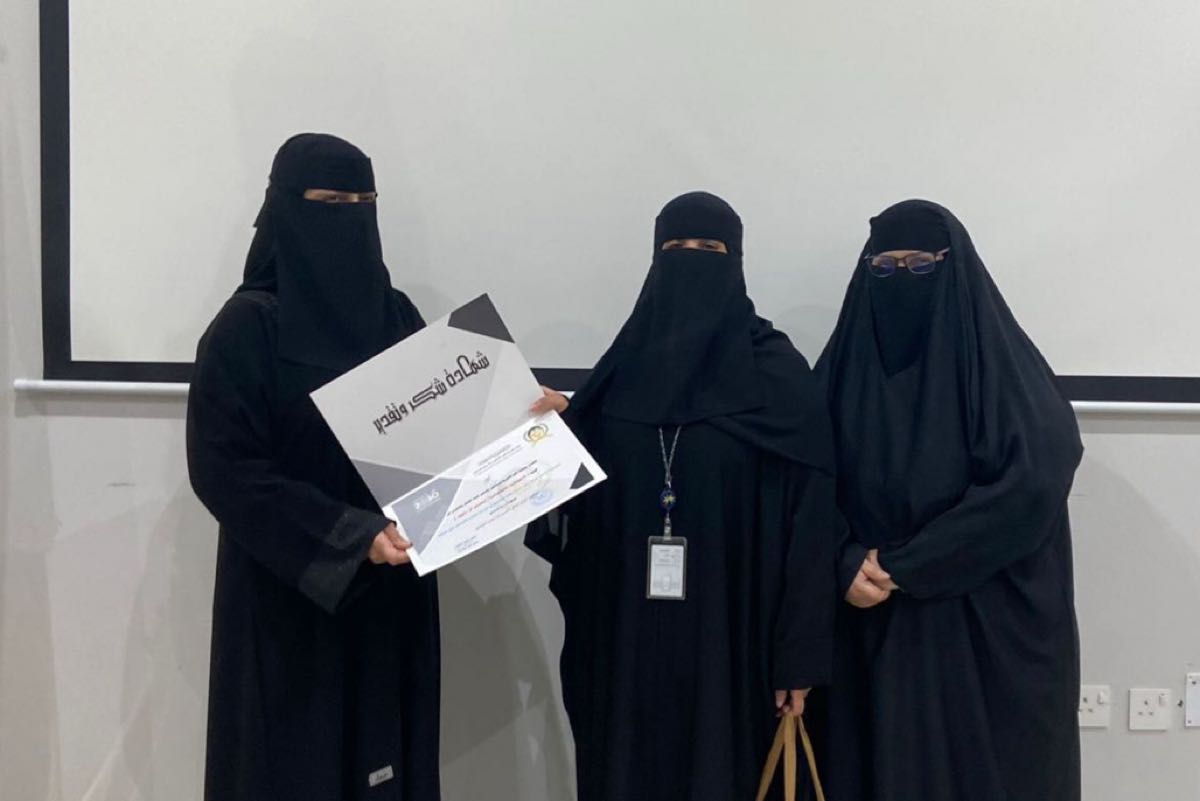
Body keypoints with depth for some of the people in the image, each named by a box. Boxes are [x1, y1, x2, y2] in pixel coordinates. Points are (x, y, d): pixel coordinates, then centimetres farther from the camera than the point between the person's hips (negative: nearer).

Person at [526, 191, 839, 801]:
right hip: (629, 635, 3)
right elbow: (582, 500, 9)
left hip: (731, 635, -3)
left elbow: (809, 523, -7)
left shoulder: (779, 376, -4)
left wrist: (801, 651, -9)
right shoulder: (625, 366, 7)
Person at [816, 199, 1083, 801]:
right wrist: (847, 564, -14)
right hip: (873, 628, 3)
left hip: (986, 628, -3)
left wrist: (902, 566, -16)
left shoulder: (1001, 363, -5)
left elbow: (1031, 486, -16)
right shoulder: (845, 363, 6)